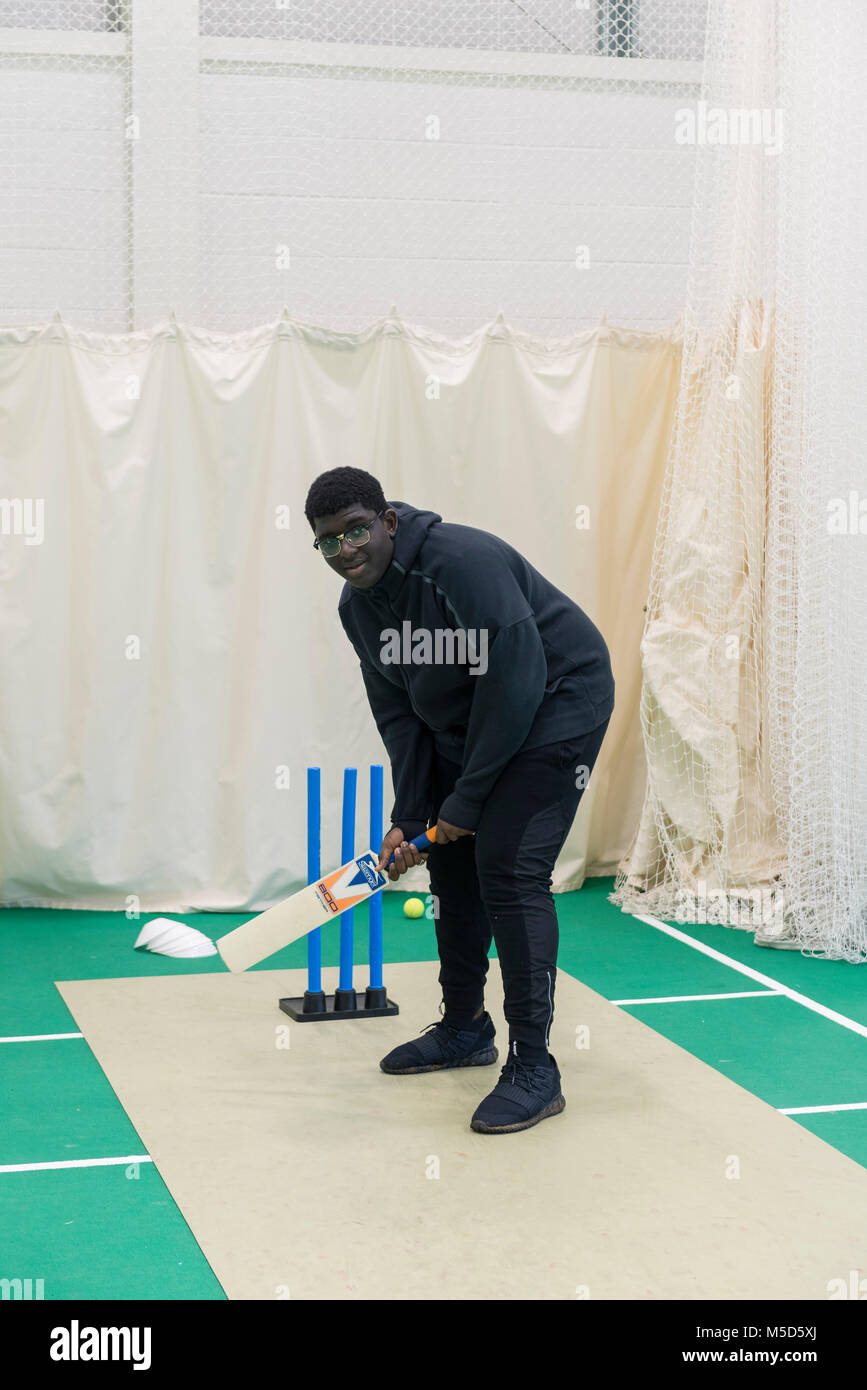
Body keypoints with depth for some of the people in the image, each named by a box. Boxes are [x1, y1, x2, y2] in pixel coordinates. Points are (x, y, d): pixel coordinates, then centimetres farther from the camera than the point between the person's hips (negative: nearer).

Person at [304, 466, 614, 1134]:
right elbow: (397, 714, 6)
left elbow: (515, 680, -30)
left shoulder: (463, 561, -29)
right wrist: (409, 817, -4)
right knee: (451, 862, 13)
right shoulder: (358, 606, -2)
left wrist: (466, 801, -23)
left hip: (555, 708, -9)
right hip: (462, 724, 9)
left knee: (508, 870, -17)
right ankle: (465, 1029, 33)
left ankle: (534, 1069, -10)